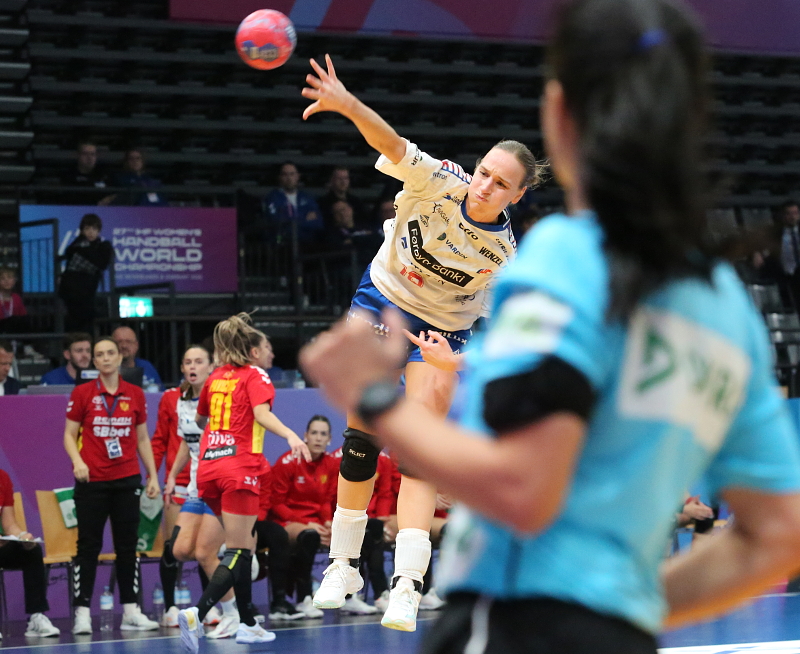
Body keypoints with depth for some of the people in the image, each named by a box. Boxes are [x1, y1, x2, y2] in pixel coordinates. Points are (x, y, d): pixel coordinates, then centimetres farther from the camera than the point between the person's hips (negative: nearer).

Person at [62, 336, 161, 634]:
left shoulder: (135, 394, 7)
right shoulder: (82, 393, 1)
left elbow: (142, 439, 13)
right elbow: (70, 434, 2)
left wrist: (153, 475, 8)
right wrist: (77, 461, -16)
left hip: (127, 480, 2)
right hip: (91, 481, -2)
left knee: (128, 545, 5)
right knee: (88, 546, -3)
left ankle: (130, 611, 10)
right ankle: (82, 613, -1)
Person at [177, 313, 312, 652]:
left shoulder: (216, 377, 18)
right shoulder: (255, 376, 0)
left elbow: (200, 418, 32)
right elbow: (262, 413, -19)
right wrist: (290, 435, -33)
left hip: (209, 468, 7)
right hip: (240, 468, -7)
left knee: (242, 546, 19)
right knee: (237, 551, -8)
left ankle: (248, 624, 24)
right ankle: (196, 613, -28)